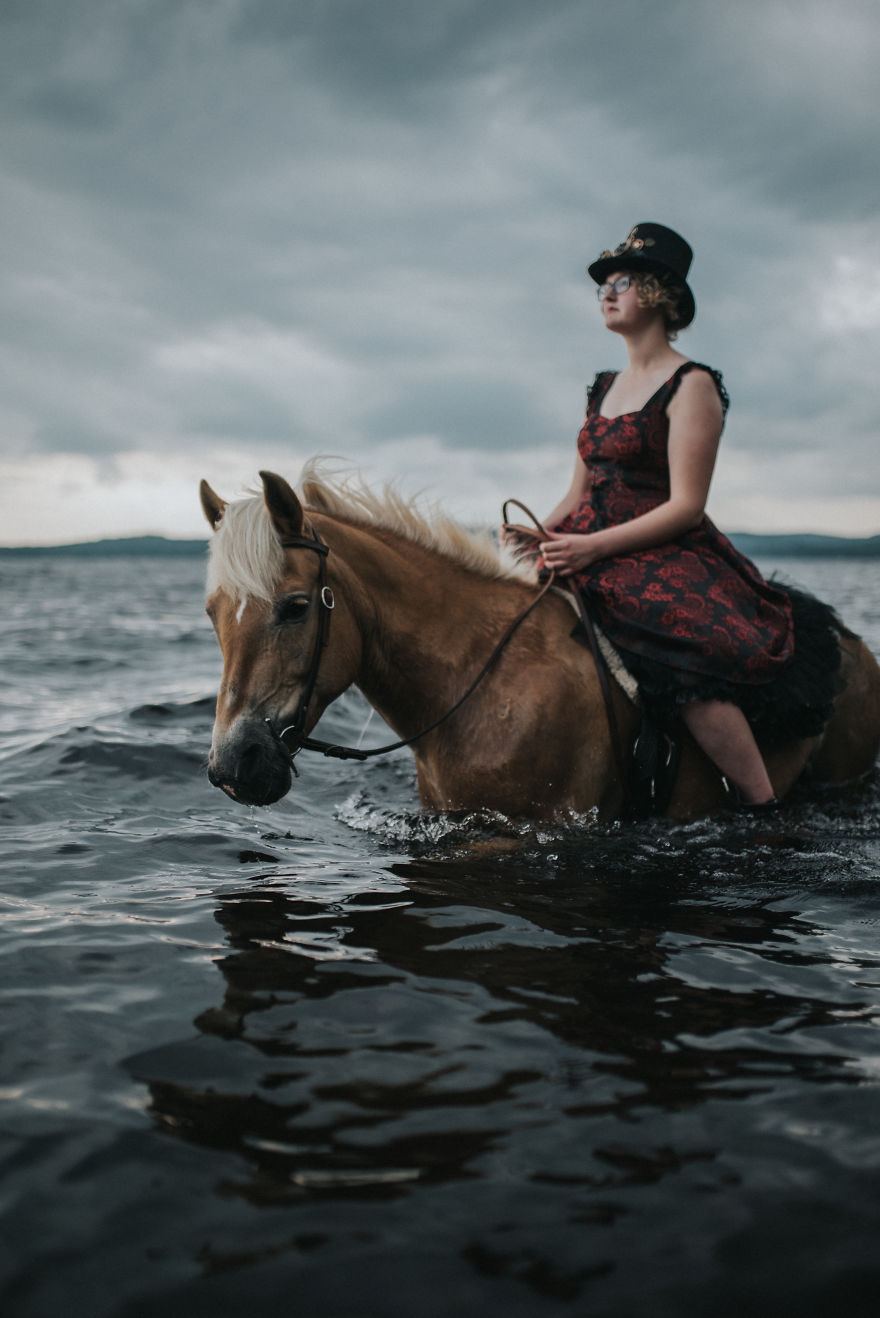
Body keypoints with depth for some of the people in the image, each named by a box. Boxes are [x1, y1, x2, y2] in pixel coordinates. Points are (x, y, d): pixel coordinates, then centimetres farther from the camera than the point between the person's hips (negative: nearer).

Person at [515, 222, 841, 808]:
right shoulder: (605, 387, 18)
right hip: (592, 557, 8)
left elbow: (686, 506, -14)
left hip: (672, 558, -8)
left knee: (692, 671, -34)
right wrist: (538, 534, -1)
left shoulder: (691, 385, -5)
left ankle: (769, 815, -21)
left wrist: (593, 547, -22)